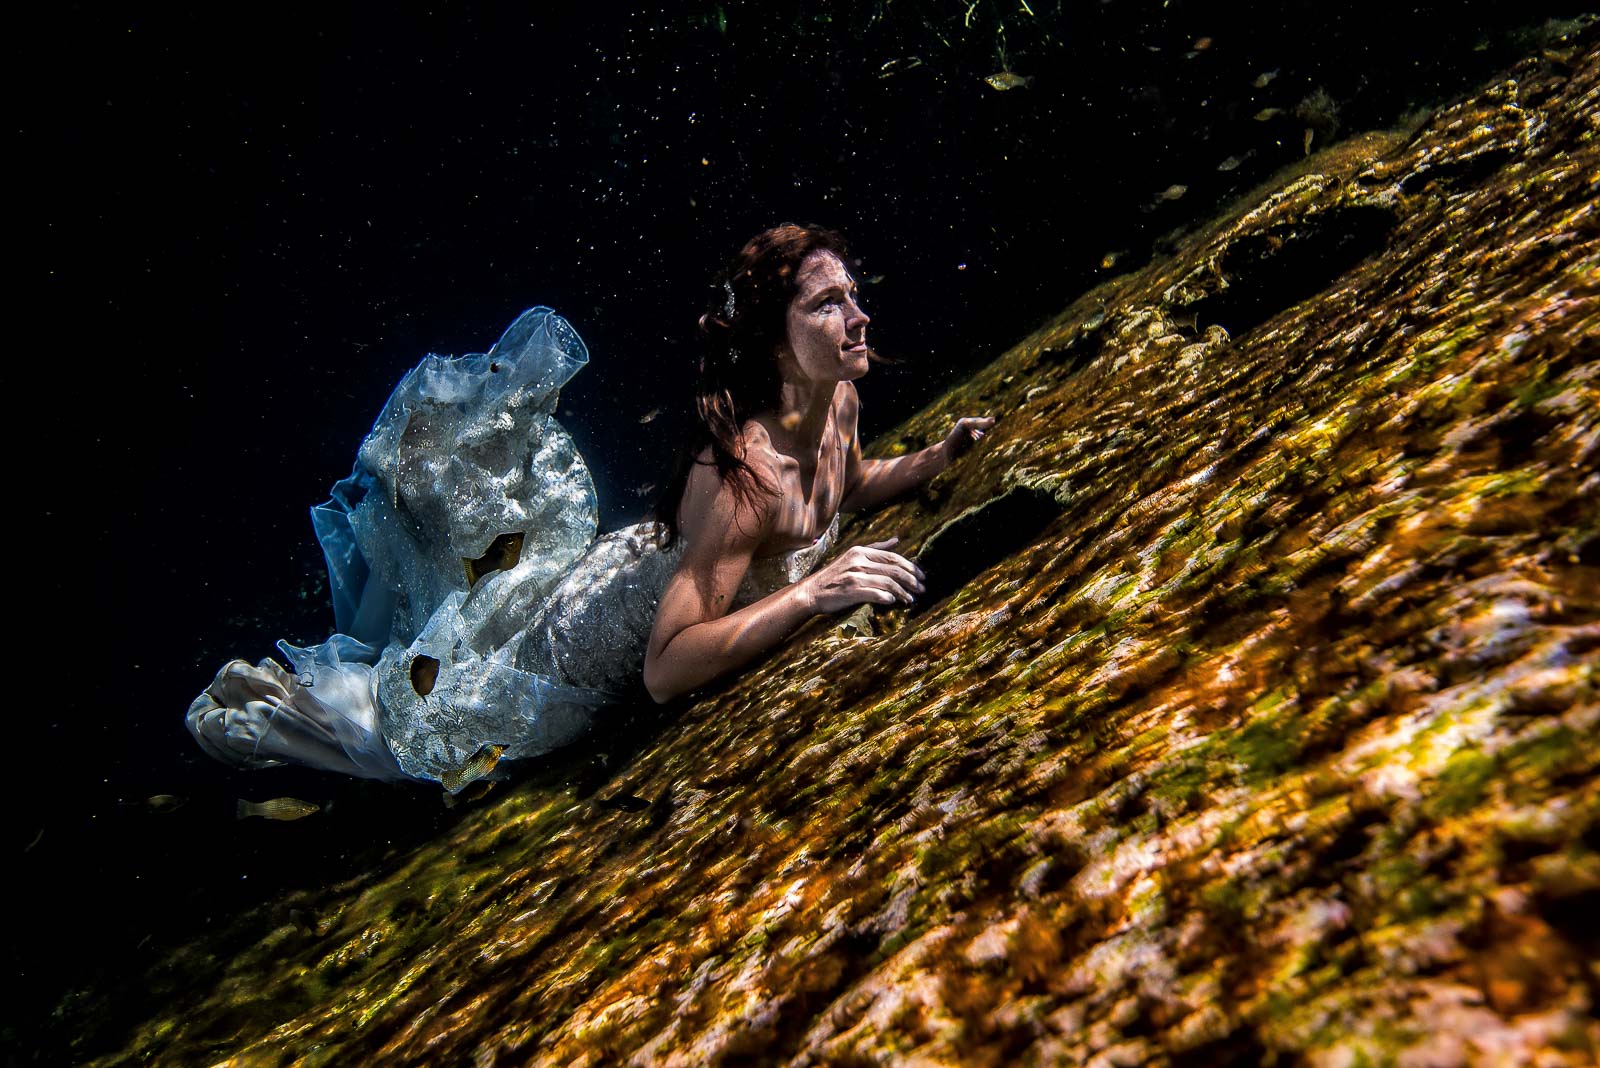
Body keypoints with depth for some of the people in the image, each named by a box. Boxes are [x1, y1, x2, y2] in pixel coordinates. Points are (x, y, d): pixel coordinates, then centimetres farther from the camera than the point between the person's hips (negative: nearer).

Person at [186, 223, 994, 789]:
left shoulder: (839, 400, -13)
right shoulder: (744, 468, -39)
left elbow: (847, 488, 11)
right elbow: (666, 670, -41)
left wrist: (939, 456, -3)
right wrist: (812, 592, -47)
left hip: (655, 570, 7)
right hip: (590, 638, -7)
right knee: (430, 729, 18)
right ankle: (270, 700, 38)